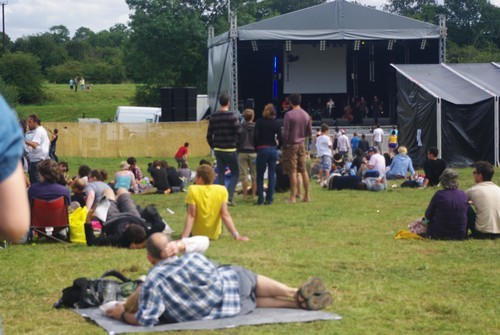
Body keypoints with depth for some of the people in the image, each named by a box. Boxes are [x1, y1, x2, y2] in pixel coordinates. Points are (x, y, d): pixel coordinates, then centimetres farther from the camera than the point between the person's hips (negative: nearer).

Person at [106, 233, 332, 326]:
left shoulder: (152, 283, -20)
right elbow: (216, 272, 2)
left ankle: (300, 299, 28)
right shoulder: (193, 259, -17)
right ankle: (298, 294, 37)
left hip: (204, 313, 1)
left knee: (253, 298, 25)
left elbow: (146, 320, -26)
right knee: (252, 280, 28)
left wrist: (123, 315, -10)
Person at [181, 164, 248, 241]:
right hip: (215, 235, 2)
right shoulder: (222, 190, -12)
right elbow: (225, 215, -17)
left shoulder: (193, 190, -17)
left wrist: (184, 237, -22)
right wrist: (236, 235, -16)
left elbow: (191, 215, -21)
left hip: (196, 234, -1)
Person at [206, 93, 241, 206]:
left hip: (218, 149, 5)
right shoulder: (231, 115, -11)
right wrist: (235, 143, 3)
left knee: (220, 173, 13)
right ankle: (229, 197, -9)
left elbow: (209, 135, 8)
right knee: (235, 173, 5)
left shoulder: (214, 117, 5)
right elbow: (239, 132, -14)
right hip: (229, 150, -5)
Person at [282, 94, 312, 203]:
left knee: (292, 172, -5)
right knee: (303, 170, 10)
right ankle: (307, 196, 12)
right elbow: (310, 132, 12)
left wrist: (284, 144, -2)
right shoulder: (306, 115, 6)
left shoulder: (289, 114, -13)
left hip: (291, 145, -5)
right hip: (301, 145, 6)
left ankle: (292, 197, -6)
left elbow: (285, 132, -14)